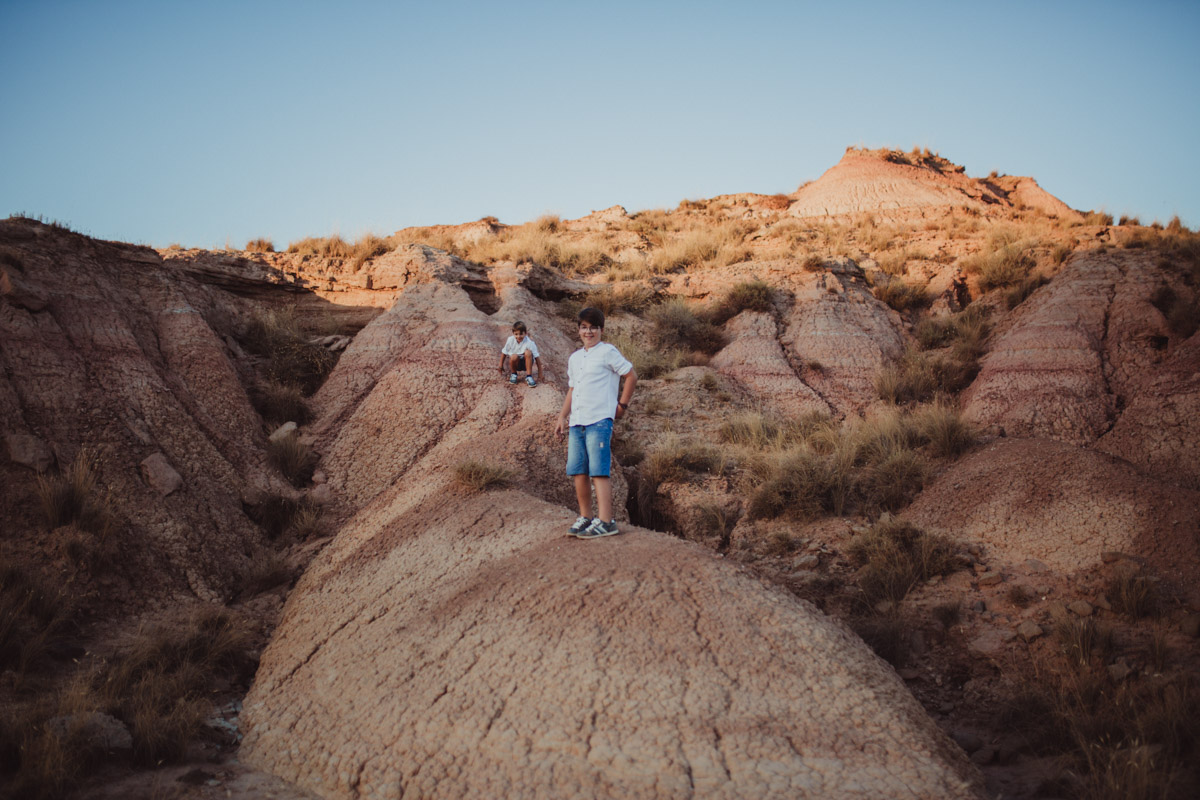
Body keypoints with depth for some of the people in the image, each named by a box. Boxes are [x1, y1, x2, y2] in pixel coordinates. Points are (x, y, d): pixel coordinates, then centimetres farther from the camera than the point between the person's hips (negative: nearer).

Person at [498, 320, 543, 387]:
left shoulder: (529, 343, -20)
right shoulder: (510, 340, -14)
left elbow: (537, 357, -19)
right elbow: (504, 353, -1)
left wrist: (540, 374, -20)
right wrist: (501, 366, 5)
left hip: (526, 363, -1)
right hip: (515, 362, 1)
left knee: (528, 352, -33)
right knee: (514, 356, -35)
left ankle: (529, 376, -21)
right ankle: (513, 374, -4)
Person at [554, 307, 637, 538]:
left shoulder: (608, 352, -2)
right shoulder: (574, 358, 20)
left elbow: (631, 376, -1)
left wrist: (622, 405, 0)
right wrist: (562, 417, 20)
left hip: (599, 420, -7)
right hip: (576, 422, 7)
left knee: (599, 471, -11)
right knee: (577, 471, 7)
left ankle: (605, 521, -11)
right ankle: (585, 517, 18)